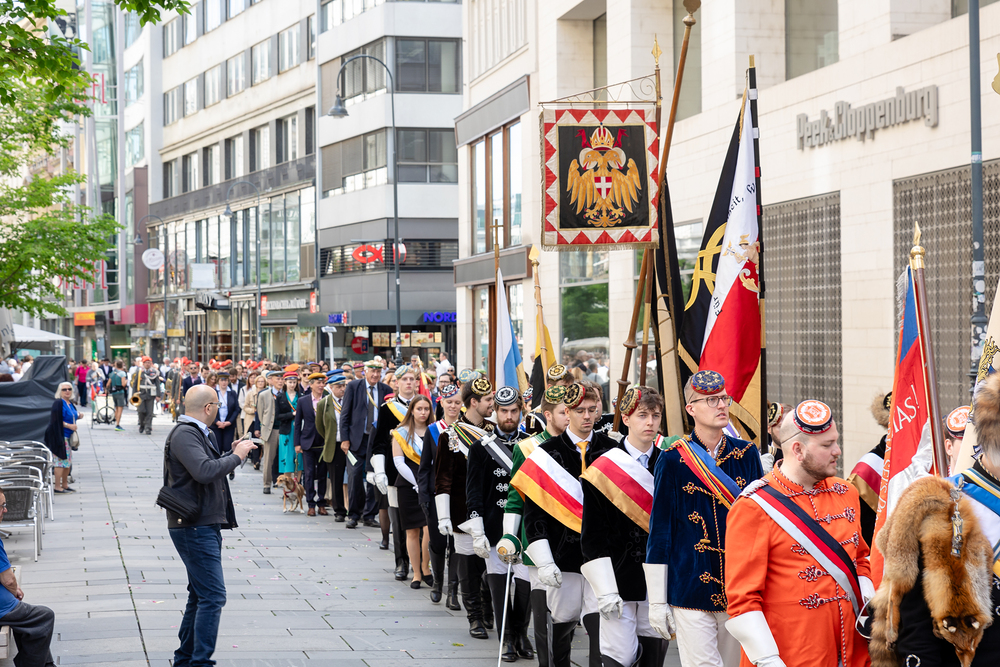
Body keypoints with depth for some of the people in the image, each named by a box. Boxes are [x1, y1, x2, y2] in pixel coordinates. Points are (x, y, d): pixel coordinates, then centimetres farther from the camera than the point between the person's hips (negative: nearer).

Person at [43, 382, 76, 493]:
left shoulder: (70, 404, 13)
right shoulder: (58, 403, -13)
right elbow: (56, 420, -19)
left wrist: (78, 416, 5)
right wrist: (68, 425, -20)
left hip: (68, 437, 9)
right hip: (60, 436, -9)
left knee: (68, 461, 13)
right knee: (61, 461, -9)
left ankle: (64, 484, 23)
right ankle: (57, 487, -5)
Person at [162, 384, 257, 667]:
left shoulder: (200, 434, 17)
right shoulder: (184, 435, -15)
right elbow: (204, 471, -29)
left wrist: (233, 454, 15)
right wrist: (236, 456, -18)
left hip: (205, 526, 11)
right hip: (193, 527, -11)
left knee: (200, 595, 17)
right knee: (212, 596, -14)